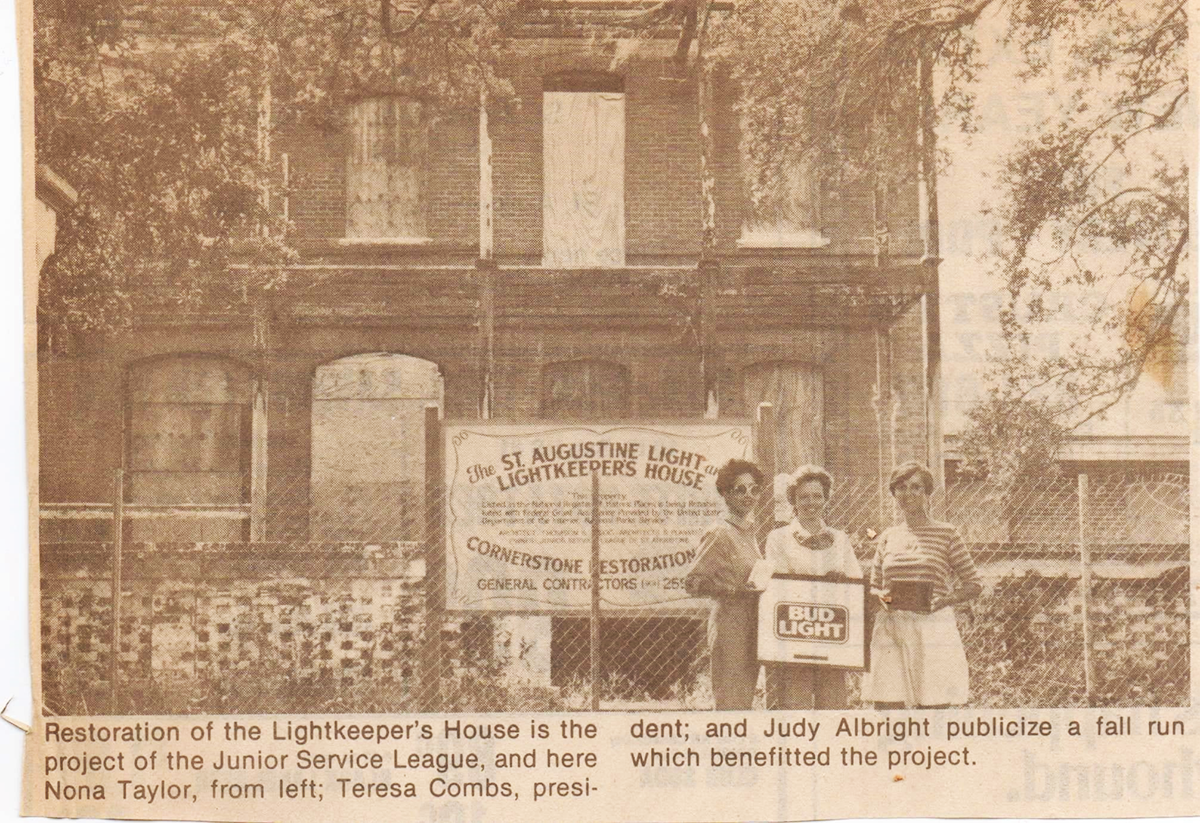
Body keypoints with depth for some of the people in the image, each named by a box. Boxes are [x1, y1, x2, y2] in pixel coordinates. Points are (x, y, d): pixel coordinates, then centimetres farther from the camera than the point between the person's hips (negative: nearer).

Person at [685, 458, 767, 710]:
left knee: (745, 701, 9)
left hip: (751, 631, 8)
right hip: (730, 630, -8)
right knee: (729, 703, -9)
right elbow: (692, 582, -15)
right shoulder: (718, 533, -10)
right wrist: (736, 590, -22)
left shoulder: (748, 531, 15)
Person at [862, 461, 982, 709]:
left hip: (932, 630, -3)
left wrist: (942, 602, -11)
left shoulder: (946, 535, 4)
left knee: (933, 706, -3)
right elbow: (874, 588, 19)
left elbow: (974, 584, 4)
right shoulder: (887, 539, 14)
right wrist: (882, 598, -3)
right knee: (886, 705, -2)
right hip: (890, 631, 3)